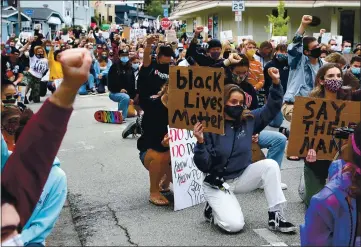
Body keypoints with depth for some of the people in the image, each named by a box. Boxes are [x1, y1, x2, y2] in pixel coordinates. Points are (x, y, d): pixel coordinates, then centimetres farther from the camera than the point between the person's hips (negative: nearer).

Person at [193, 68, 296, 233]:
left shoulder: (248, 120, -3)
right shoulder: (211, 127, -17)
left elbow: (271, 108, 0)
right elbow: (204, 166, -19)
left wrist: (276, 83, -14)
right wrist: (200, 142, -36)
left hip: (242, 177, 5)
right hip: (217, 183, -5)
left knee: (270, 165, -21)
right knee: (234, 225, -23)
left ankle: (275, 216, -10)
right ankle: (213, 210, 12)